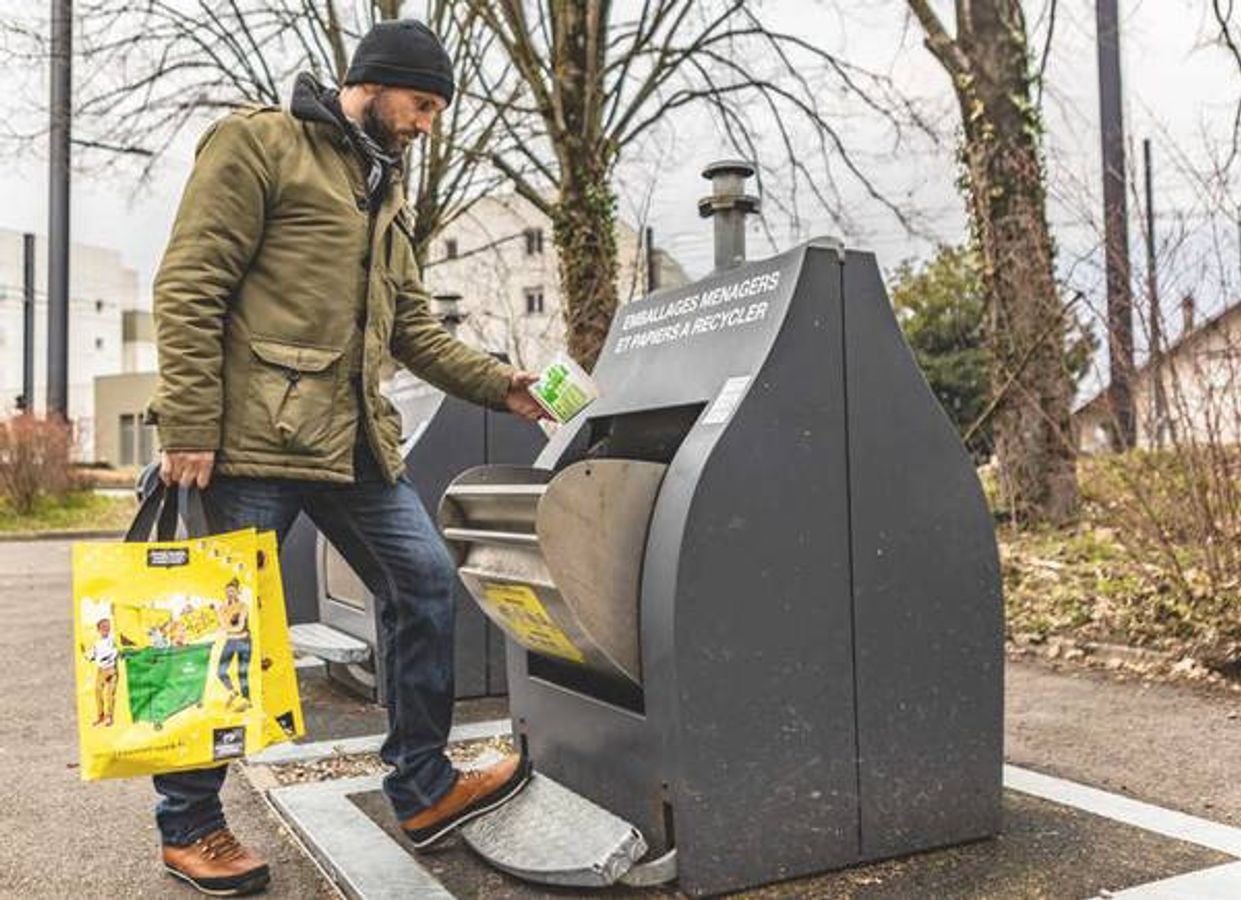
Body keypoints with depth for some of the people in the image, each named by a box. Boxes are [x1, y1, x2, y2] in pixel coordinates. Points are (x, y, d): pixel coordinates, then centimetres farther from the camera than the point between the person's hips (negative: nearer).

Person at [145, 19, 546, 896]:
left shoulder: (385, 189, 22)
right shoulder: (257, 144, -3)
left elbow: (413, 325, 20)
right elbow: (188, 290, -10)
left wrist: (500, 384, 10)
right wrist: (189, 429, -17)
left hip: (357, 442, 8)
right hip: (255, 438, -8)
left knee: (425, 583, 5)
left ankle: (423, 791, 19)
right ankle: (188, 825, 22)